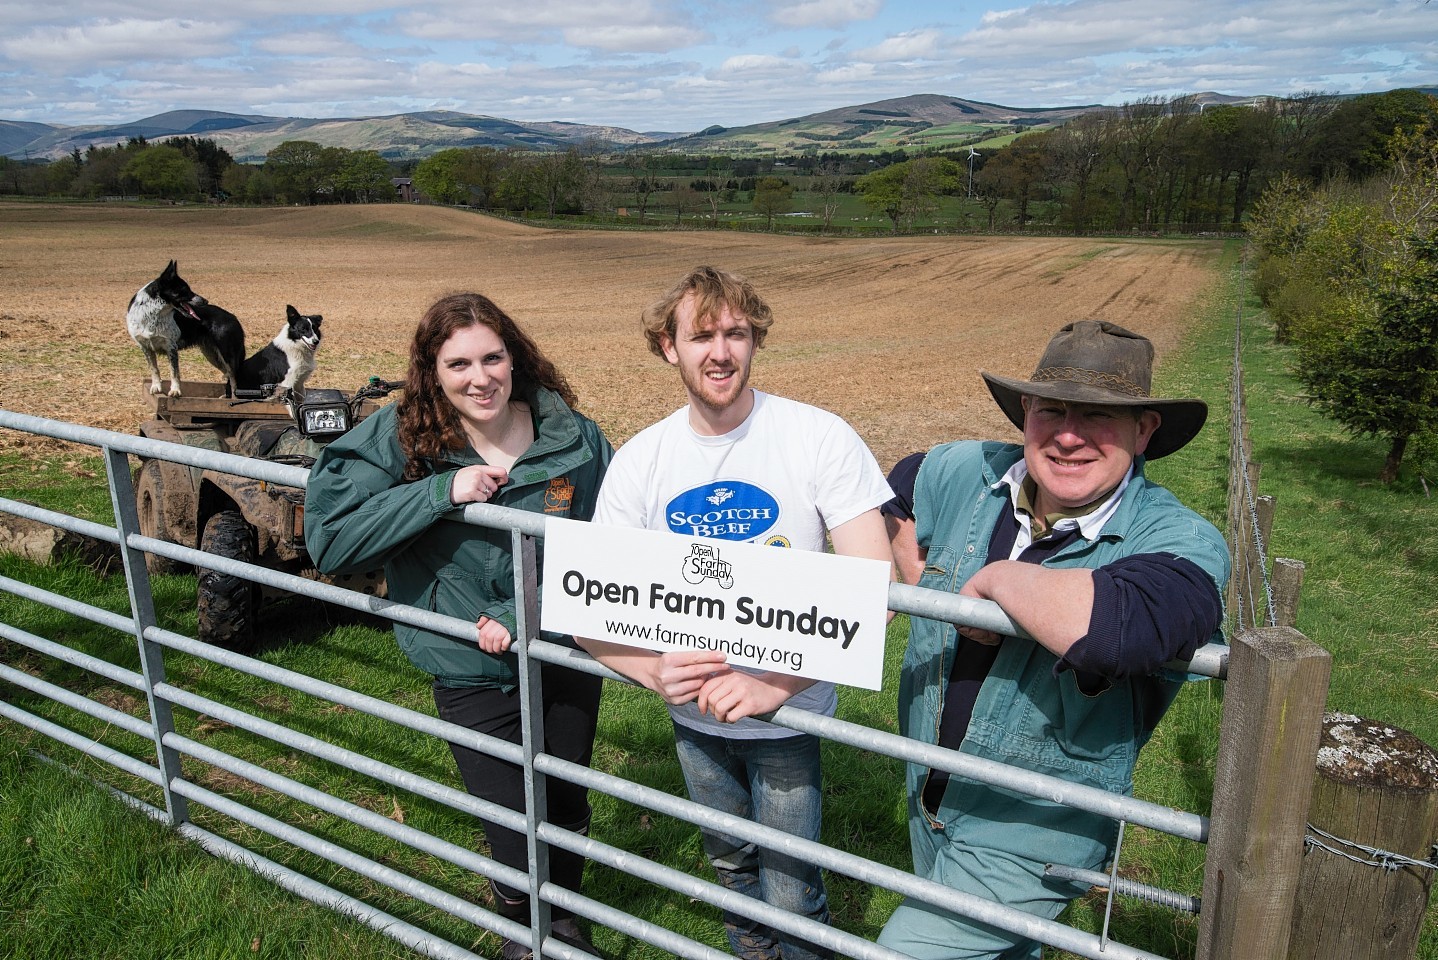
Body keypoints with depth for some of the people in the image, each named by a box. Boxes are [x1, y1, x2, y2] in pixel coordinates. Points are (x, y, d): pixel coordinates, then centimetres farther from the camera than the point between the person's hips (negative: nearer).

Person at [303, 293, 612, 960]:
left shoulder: (574, 437, -13)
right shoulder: (399, 438, -13)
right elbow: (329, 541, -20)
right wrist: (441, 491, -28)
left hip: (566, 660, 2)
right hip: (470, 676, -1)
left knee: (566, 809, 22)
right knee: (517, 844, 5)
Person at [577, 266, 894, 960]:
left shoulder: (821, 438, -18)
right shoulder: (637, 460, -8)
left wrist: (774, 682, -33)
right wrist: (653, 668, -29)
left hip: (788, 714, -3)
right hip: (693, 711, 4)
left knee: (791, 898, 6)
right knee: (730, 862, 26)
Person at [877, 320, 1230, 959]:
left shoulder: (1179, 541, -25)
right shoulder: (966, 474, -10)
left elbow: (1116, 626, -48)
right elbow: (899, 490, 14)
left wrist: (994, 578, -31)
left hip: (1028, 841, -6)